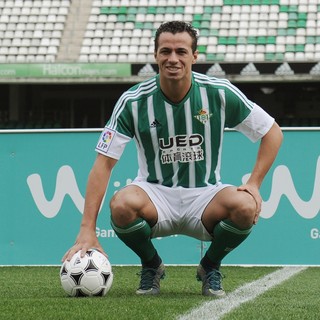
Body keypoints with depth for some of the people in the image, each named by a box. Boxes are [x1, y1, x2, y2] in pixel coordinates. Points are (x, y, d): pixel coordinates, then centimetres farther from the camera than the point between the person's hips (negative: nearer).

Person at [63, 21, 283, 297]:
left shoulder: (219, 93, -8)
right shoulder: (133, 101, -10)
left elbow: (272, 132, 2)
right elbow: (104, 162, -12)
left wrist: (254, 185, -10)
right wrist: (87, 230, -21)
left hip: (205, 195, 1)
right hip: (156, 194, -1)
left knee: (245, 206, -32)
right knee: (122, 204, -34)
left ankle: (211, 267, 3)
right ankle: (151, 265, 1)